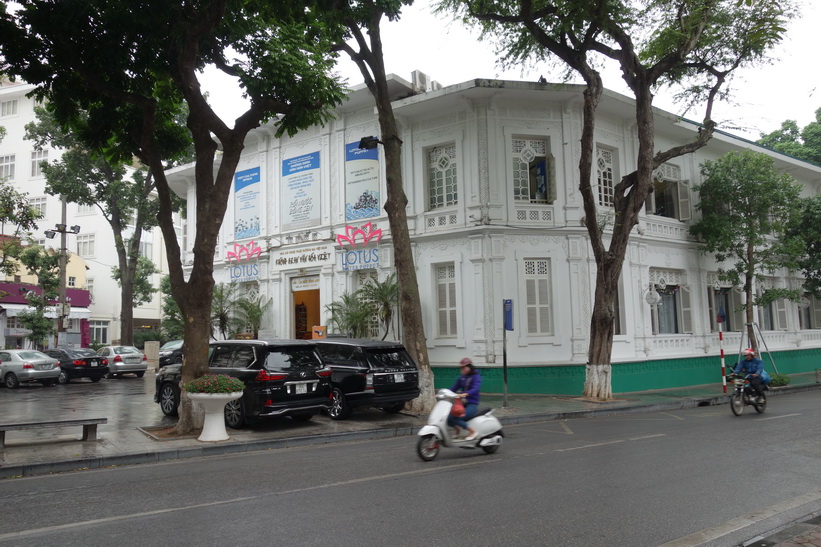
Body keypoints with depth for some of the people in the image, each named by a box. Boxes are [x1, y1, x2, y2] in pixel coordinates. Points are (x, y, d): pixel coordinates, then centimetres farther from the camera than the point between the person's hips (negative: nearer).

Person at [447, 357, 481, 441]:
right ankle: (457, 429, 16)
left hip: (472, 405, -7)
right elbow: (454, 388, 13)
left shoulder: (476, 377, -8)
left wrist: (465, 394, -43)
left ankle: (472, 431, -9)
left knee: (454, 419, -27)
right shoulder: (461, 378, 14)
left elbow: (475, 389, -25)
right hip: (462, 404, 7)